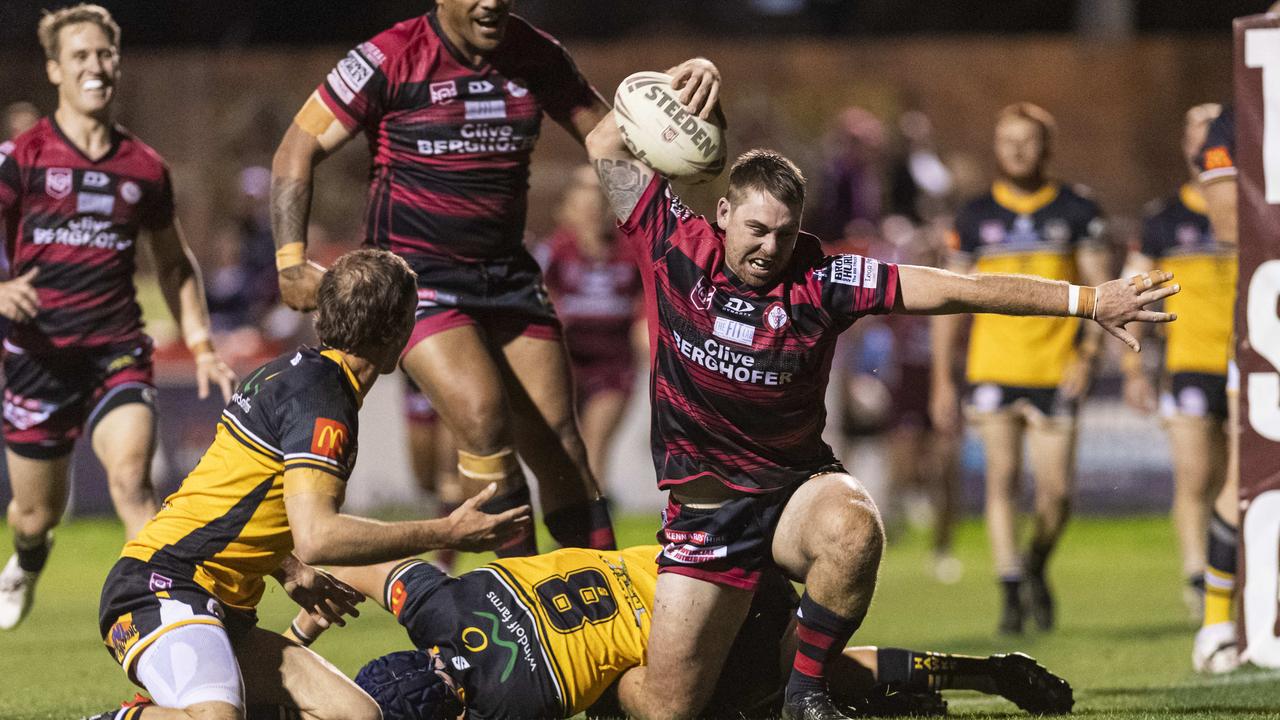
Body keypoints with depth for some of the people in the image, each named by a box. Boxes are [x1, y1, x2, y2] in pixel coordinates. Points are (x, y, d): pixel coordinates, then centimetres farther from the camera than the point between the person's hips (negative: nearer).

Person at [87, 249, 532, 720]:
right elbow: (317, 536, -22)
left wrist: (290, 572, 31)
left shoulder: (295, 371, 18)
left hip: (223, 609, 11)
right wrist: (447, 534, -17)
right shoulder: (322, 398, -13)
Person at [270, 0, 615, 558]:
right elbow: (299, 149, -6)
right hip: (415, 274, -5)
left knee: (559, 448, 2)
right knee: (483, 417, -24)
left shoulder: (538, 57, 2)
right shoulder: (389, 61, -11)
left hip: (507, 273, 5)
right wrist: (291, 259, -14)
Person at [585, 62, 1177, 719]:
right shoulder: (676, 247, -5)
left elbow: (955, 290, -9)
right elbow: (607, 147, -1)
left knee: (851, 531, -38)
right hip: (703, 506, 0)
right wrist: (684, 78, -15)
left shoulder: (821, 281, -7)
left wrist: (1089, 301, -11)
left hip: (797, 488, 0)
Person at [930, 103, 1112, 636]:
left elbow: (1100, 286, 3)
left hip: (1057, 370, -1)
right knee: (1002, 481, -8)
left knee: (1056, 490, -4)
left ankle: (1036, 567, 24)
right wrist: (942, 382, 6)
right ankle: (1011, 593, -3)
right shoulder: (975, 217, 7)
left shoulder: (1077, 210, 4)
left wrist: (1088, 353, -12)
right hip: (993, 368, 1)